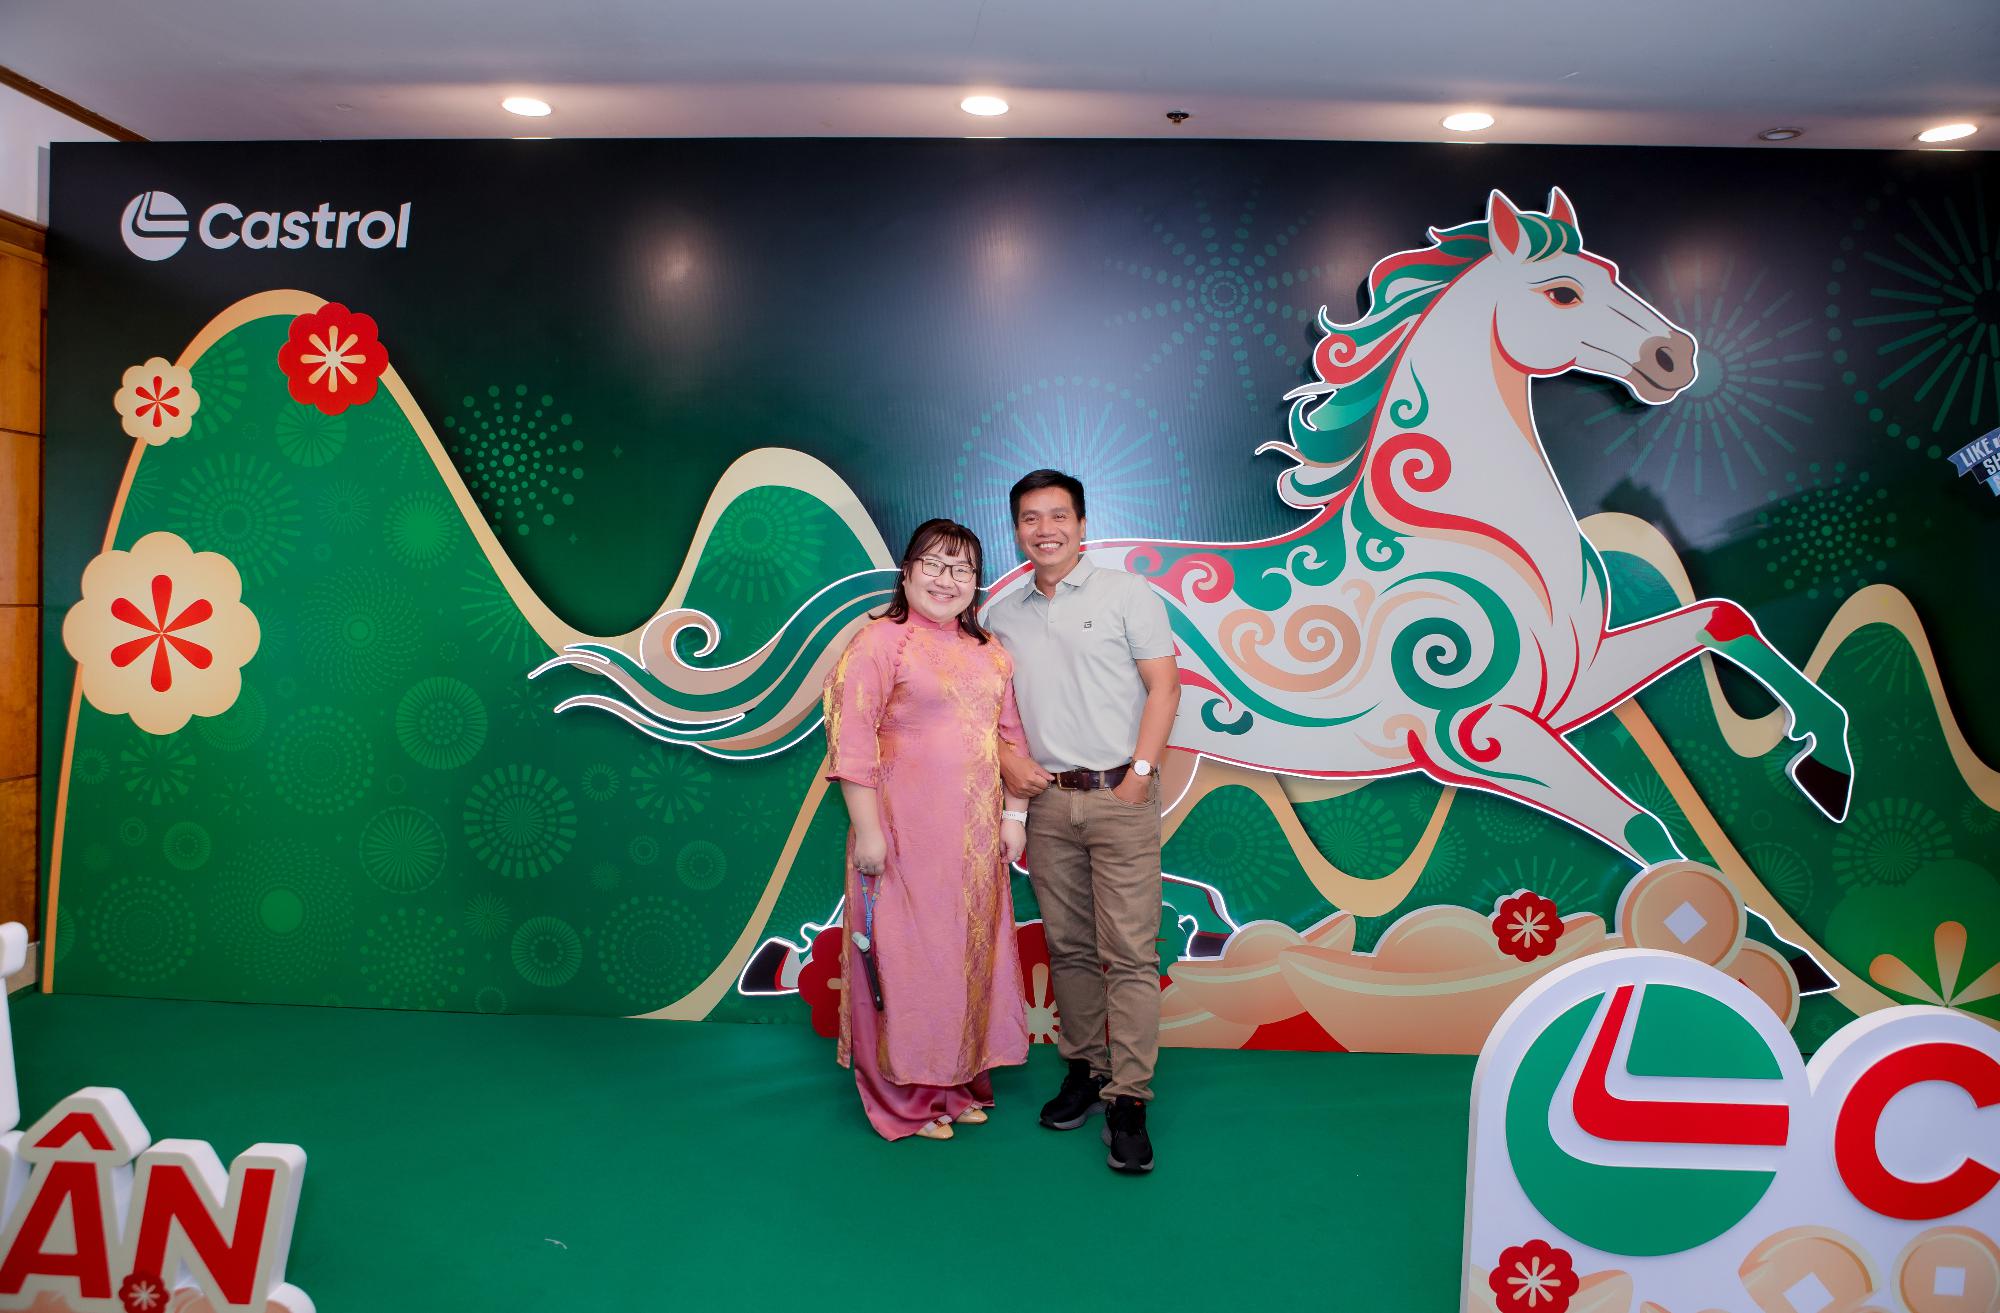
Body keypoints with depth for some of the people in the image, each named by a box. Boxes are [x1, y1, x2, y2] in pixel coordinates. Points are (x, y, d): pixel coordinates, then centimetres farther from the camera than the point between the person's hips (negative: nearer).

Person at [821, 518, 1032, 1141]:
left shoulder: (989, 652, 13)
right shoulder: (879, 641, -7)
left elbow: (1011, 735, 16)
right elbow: (852, 741, -13)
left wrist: (1014, 815, 10)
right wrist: (866, 829, -17)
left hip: (976, 837, 6)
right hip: (906, 833, -6)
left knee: (971, 950, 13)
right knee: (907, 955, 3)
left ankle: (960, 1081, 29)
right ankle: (905, 1098, 19)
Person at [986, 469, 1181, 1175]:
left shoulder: (1126, 593, 2)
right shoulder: (1002, 615, 14)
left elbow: (1163, 685, -1)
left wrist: (1141, 772, -10)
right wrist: (1007, 758, 1)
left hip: (1120, 796, -4)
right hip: (1047, 800, 4)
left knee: (1130, 951, -6)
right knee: (1068, 946, 10)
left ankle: (1128, 1101, -1)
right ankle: (1083, 1068, 24)